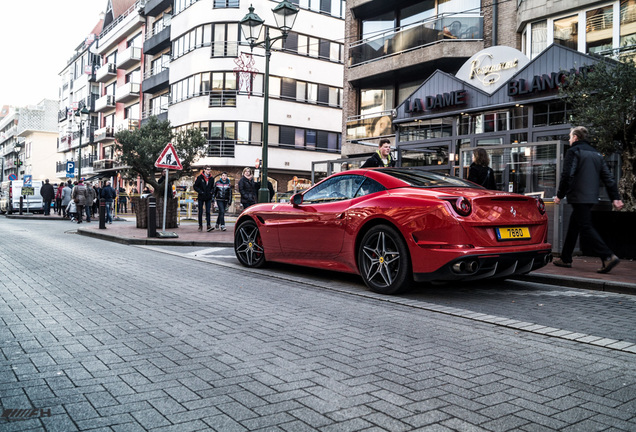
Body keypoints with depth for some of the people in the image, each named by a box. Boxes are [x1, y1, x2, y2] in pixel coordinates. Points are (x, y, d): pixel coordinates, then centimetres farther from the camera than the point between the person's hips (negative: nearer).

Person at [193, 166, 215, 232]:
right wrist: (200, 192, -15)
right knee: (200, 212, 7)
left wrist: (211, 191, -3)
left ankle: (209, 226, -13)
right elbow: (195, 186, -1)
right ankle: (200, 225, 17)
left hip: (208, 197, 2)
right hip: (201, 197, -1)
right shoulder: (199, 177, -3)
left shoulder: (211, 178, 7)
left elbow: (212, 187, 18)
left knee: (208, 212, -7)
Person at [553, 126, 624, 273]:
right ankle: (565, 259, 20)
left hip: (578, 197, -9)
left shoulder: (573, 152, -6)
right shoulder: (596, 153, 19)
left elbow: (567, 175, -15)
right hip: (591, 197, 9)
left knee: (586, 228, -9)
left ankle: (608, 257, -18)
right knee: (573, 227, 15)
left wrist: (560, 195, -7)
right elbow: (607, 177, 14)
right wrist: (615, 197, 11)